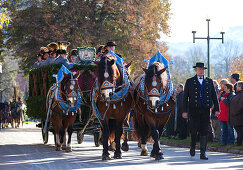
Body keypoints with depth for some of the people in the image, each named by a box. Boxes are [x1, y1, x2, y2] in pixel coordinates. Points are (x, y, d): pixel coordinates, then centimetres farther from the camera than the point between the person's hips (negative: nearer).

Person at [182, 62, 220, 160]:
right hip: (194, 110, -2)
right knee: (194, 130, -9)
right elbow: (185, 97, 4)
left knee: (204, 132, -1)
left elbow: (214, 96, 14)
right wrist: (184, 111, -3)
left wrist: (216, 108, 6)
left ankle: (203, 153, 2)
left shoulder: (209, 81, 12)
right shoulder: (189, 81, 6)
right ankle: (192, 146, 20)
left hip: (205, 110, 2)